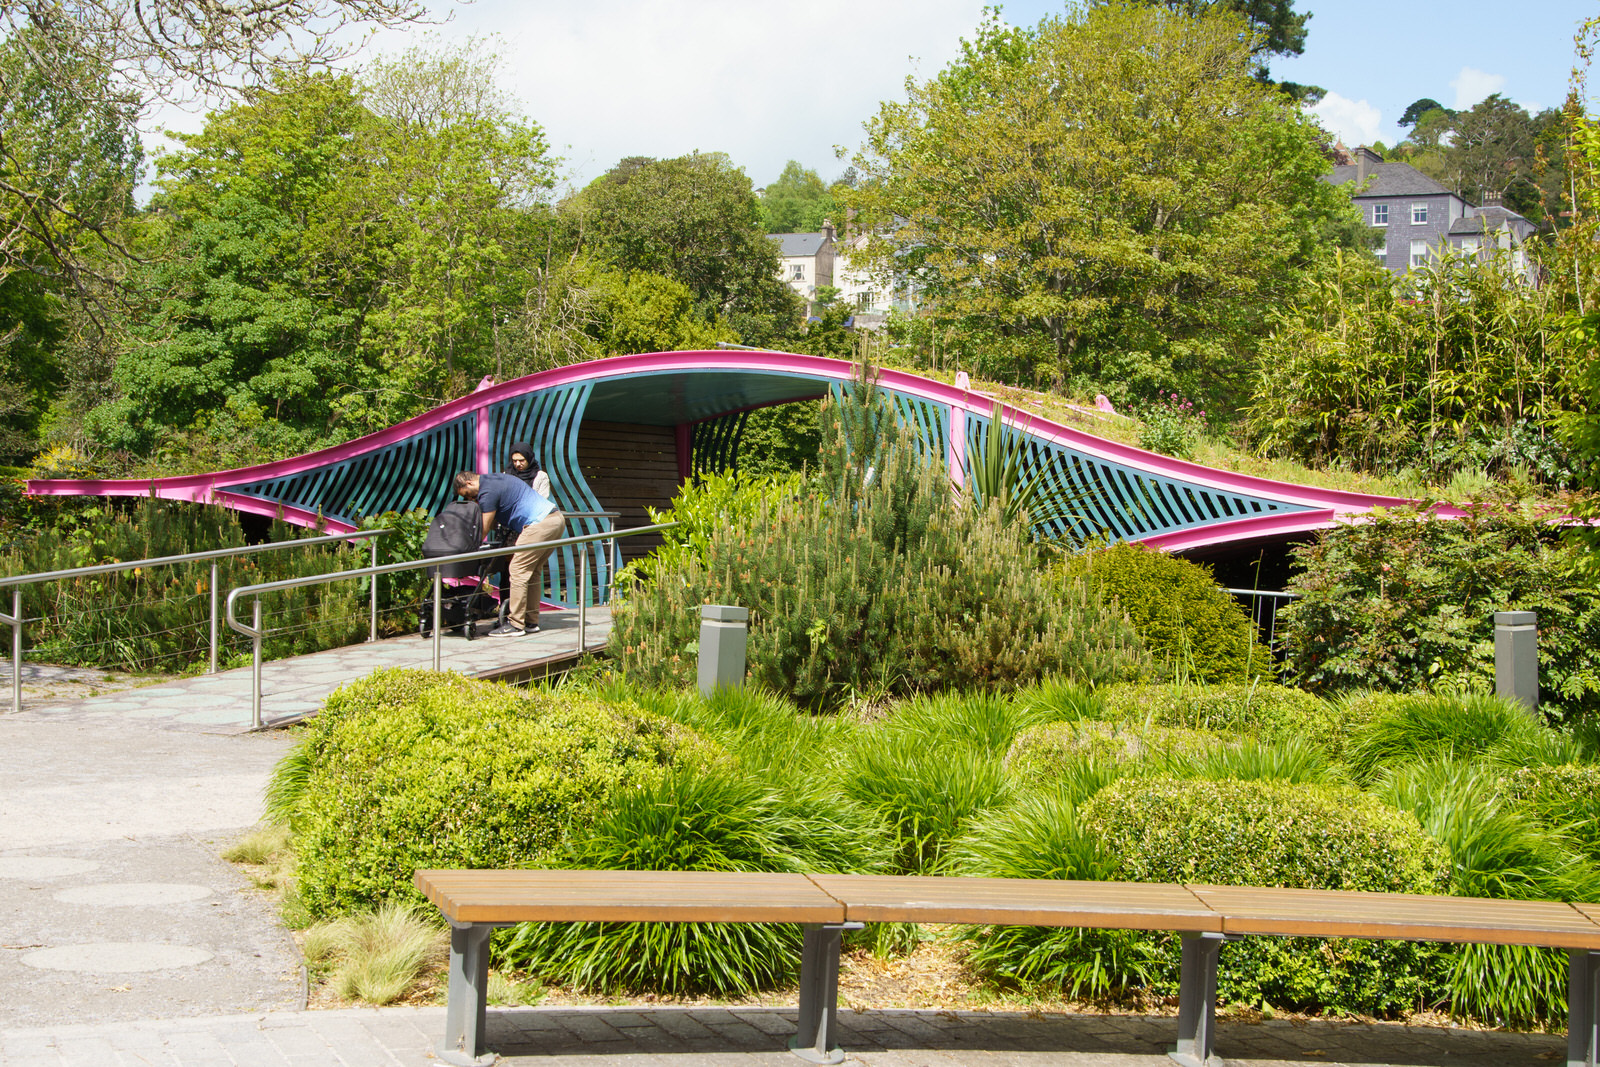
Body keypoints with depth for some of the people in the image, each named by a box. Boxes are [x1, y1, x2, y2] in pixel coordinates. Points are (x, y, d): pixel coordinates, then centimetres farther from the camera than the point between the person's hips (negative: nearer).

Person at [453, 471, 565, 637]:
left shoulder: (487, 492, -8)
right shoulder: (494, 479, 23)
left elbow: (484, 530, -7)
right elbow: (493, 523, 28)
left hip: (541, 524, -10)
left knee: (519, 570, -7)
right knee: (533, 571, 14)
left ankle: (515, 625, -7)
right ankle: (531, 622, 16)